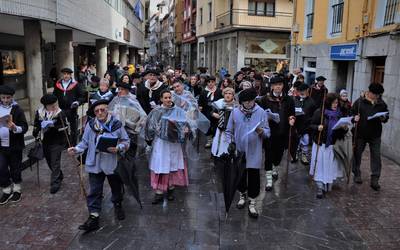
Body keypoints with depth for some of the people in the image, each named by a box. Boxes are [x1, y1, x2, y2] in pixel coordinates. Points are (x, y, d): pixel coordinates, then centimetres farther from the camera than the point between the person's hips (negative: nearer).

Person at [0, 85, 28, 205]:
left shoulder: (17, 109, -8)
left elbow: (25, 127, -13)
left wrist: (15, 128, -31)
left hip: (15, 145, -3)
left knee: (15, 168, 10)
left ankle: (16, 190, 29)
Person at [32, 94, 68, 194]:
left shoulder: (60, 113, -13)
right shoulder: (39, 113, -1)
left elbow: (65, 127, -15)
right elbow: (36, 125, 12)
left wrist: (53, 126, -27)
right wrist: (36, 135, 1)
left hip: (57, 142, -5)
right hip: (45, 141, 5)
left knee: (55, 162, -3)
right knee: (49, 161, 17)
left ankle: (55, 183, 6)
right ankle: (59, 176, 39)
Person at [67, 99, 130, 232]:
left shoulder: (117, 124, -9)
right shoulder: (90, 125, -3)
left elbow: (126, 141, -3)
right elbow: (85, 142, 4)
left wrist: (118, 148, -21)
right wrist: (76, 149, -13)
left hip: (112, 163, 0)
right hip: (95, 164, 1)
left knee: (116, 186, 20)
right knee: (94, 191, 2)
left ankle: (118, 205, 47)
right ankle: (93, 217, 10)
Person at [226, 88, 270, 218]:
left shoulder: (261, 112, -8)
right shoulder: (235, 112, -4)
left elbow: (268, 132, -6)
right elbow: (229, 131, 5)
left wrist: (262, 131, -27)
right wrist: (230, 142, -8)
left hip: (254, 152, -2)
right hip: (239, 151, 2)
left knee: (253, 177, 3)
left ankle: (252, 203, 18)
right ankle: (242, 195, 41)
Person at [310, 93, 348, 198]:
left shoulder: (339, 114, 6)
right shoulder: (319, 112, -6)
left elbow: (342, 131, 11)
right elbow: (311, 125, -3)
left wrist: (345, 129, -11)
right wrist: (317, 127, -24)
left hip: (333, 145, 3)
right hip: (321, 144, -3)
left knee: (331, 166, 8)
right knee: (320, 165, -1)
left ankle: (328, 186, 22)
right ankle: (320, 188, 4)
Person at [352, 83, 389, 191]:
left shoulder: (382, 104, 4)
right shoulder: (360, 101, -3)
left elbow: (386, 117, 12)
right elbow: (352, 112, 4)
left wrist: (384, 118, -11)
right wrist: (355, 117, -18)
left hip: (375, 135, 1)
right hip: (360, 133, -1)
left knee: (376, 156, 0)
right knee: (357, 154, 10)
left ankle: (375, 180, 6)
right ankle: (357, 174, 28)